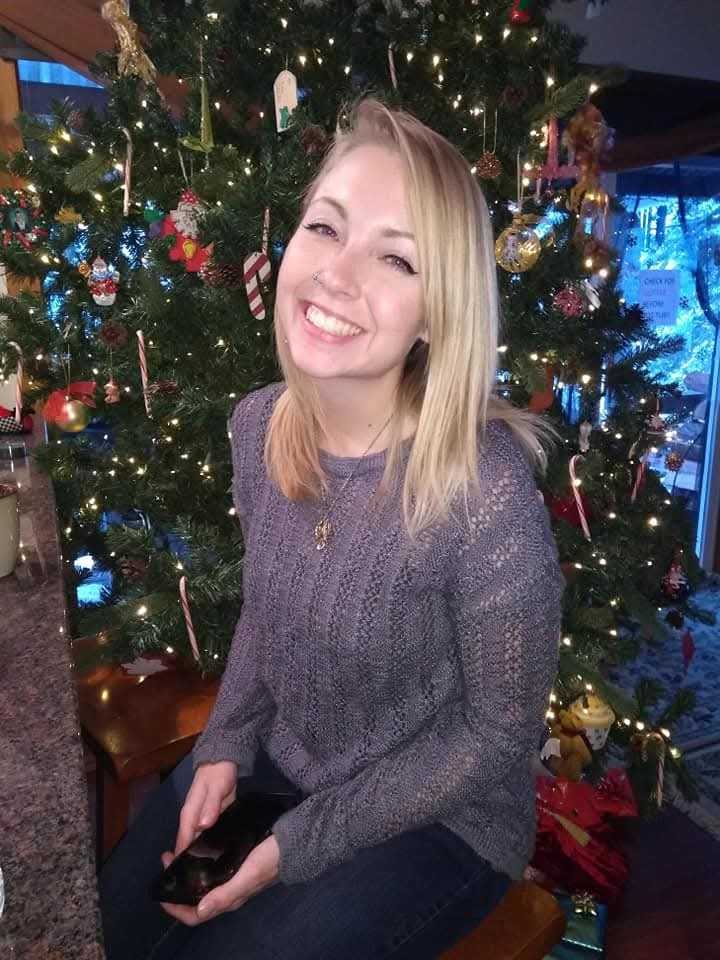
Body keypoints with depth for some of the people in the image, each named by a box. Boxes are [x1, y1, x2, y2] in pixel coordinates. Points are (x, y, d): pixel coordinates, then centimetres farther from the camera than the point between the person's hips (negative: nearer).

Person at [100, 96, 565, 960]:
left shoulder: (487, 491, -32)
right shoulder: (256, 427, -12)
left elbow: (498, 734, -19)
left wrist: (297, 845, -16)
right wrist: (225, 748, -5)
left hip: (437, 823, -4)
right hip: (278, 766, 5)